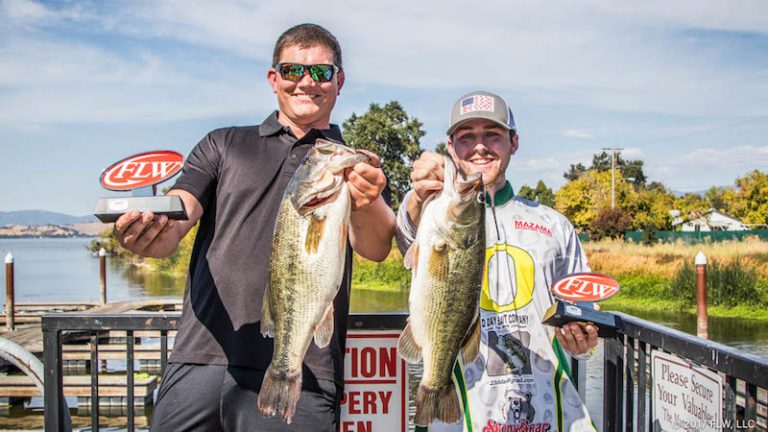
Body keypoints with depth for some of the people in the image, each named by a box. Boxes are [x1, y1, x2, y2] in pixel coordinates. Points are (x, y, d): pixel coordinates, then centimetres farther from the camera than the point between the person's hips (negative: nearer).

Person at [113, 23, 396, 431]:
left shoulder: (356, 165, 12)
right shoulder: (223, 145, 16)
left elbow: (375, 248, -6)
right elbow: (173, 219, 2)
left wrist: (368, 203, -29)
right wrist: (145, 235, -22)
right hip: (199, 359, 2)